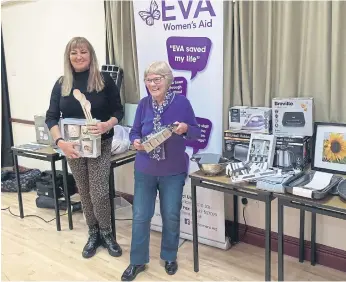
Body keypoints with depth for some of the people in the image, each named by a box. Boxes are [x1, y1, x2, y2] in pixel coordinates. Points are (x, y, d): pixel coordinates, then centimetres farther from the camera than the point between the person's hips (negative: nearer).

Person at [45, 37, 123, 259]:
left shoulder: (105, 80, -5)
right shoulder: (61, 84, 2)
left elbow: (119, 111, -3)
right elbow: (51, 118, -2)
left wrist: (107, 125, -23)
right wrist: (60, 142, -18)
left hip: (100, 145, -3)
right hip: (73, 147, 3)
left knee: (99, 193, -6)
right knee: (85, 193, 12)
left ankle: (106, 233, 18)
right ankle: (94, 234, 30)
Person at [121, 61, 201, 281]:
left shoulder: (181, 102, -9)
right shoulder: (143, 104, -2)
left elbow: (197, 132, -3)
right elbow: (134, 132, 4)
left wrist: (186, 128, -25)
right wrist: (136, 142, -18)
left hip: (173, 171, -1)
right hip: (145, 170, 2)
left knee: (171, 216, 10)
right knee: (140, 216, 6)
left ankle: (169, 257, 32)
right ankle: (137, 261, 23)